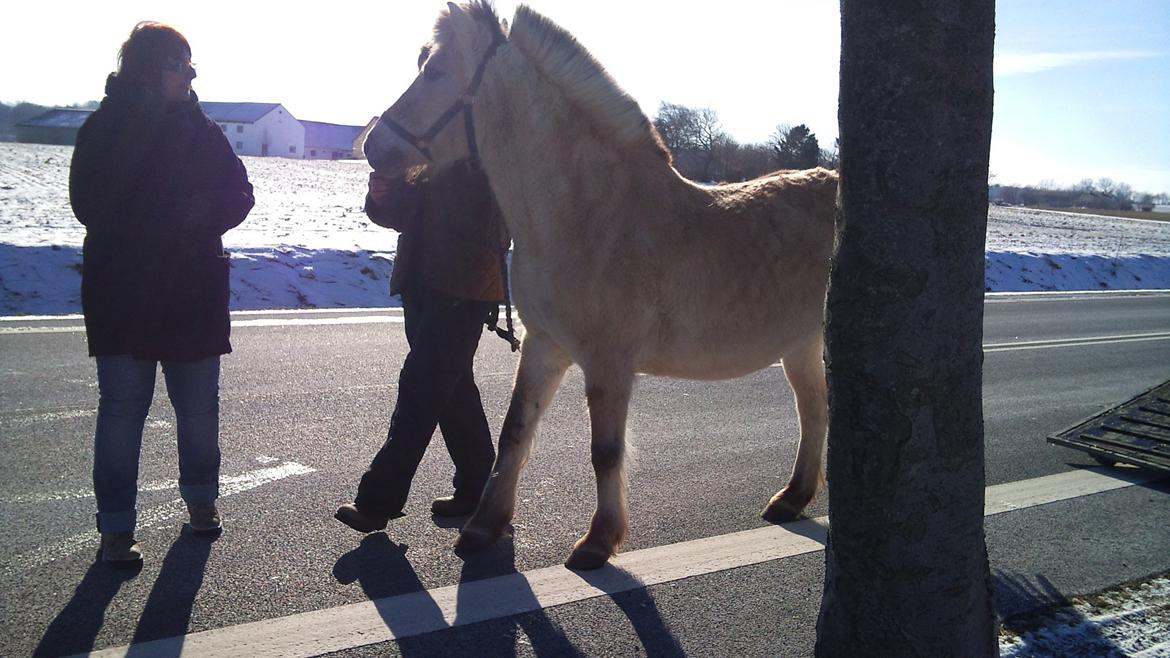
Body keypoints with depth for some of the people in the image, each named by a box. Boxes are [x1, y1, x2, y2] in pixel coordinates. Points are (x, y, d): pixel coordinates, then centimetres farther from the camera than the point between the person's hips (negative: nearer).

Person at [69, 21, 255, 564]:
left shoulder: (201, 130, 6)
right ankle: (116, 526, 10)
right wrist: (169, 221, -17)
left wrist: (204, 215, -14)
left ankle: (201, 496, 30)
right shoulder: (105, 129, -2)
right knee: (122, 409, 0)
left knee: (199, 407, 9)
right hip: (122, 295, -2)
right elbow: (92, 205, -11)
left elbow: (237, 197, 3)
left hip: (194, 293, 3)